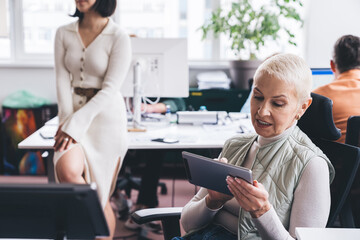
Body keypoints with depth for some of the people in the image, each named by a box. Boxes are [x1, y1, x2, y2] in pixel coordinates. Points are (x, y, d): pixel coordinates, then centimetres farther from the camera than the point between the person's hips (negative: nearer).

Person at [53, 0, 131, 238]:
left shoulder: (119, 37, -8)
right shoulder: (64, 34, 6)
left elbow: (110, 89, -13)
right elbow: (63, 80, 0)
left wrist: (74, 125, -18)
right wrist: (67, 121, -13)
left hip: (107, 114, -3)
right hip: (73, 112, 3)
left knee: (100, 197, 2)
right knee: (67, 171, -25)